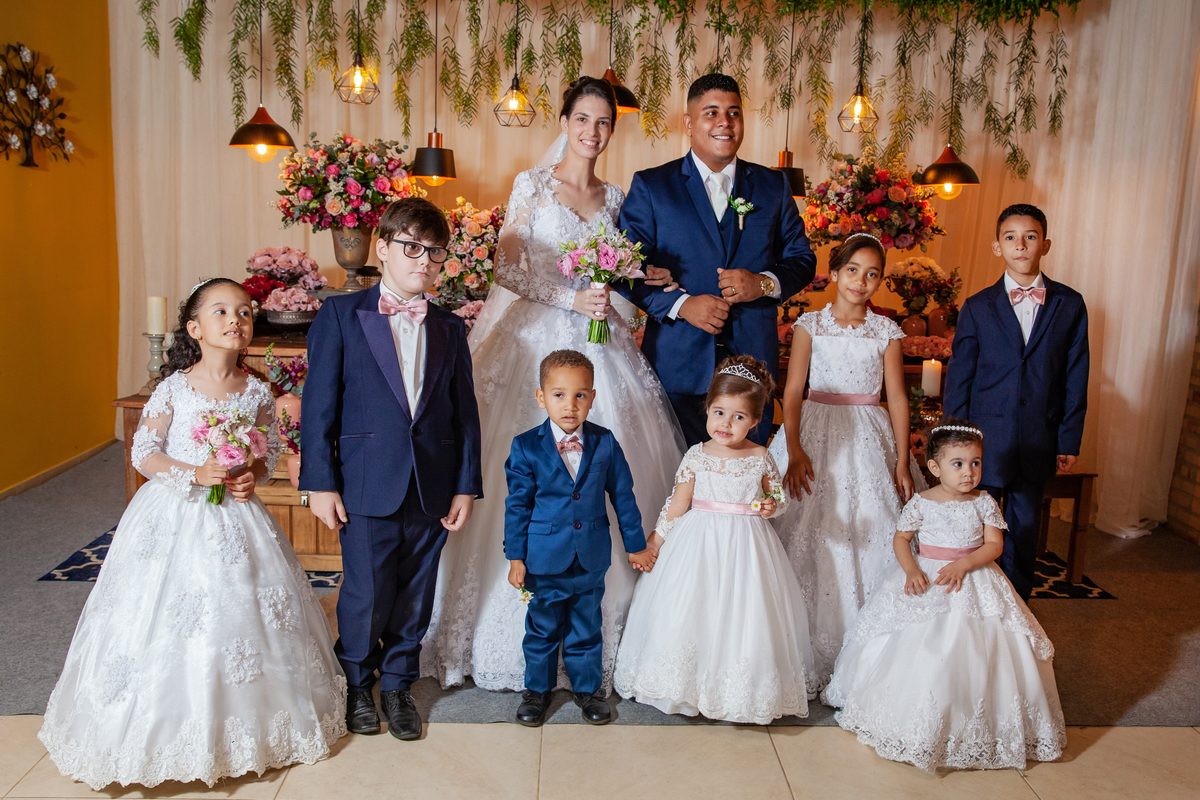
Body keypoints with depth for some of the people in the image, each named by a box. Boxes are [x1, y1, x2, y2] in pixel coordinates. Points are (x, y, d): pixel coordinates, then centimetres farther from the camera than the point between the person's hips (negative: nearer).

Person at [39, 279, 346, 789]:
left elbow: (271, 450, 8)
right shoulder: (174, 388, -6)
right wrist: (196, 474, -19)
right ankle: (171, 733, 18)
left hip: (236, 517, 2)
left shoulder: (256, 392, 0)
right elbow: (143, 453, -6)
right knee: (171, 616, 0)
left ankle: (243, 726, 23)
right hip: (176, 516, -2)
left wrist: (253, 476, -12)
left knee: (243, 610, 5)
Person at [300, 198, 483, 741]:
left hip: (432, 487, 3)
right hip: (367, 486, -3)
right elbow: (318, 405, -3)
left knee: (415, 596, 12)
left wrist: (466, 485, 5)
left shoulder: (450, 329, 10)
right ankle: (357, 683, 30)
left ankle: (398, 685, 33)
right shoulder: (340, 315, 0)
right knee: (366, 595, 2)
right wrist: (319, 482, -7)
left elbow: (465, 414, 9)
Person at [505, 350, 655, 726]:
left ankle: (587, 688, 35)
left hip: (592, 558, 2)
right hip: (544, 559, -1)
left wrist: (635, 544, 8)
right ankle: (537, 689, 34)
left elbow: (623, 496, 4)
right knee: (542, 629, 13)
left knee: (587, 628, 15)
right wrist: (515, 557, -4)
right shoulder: (526, 447, -9)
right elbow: (517, 505, -4)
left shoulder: (605, 443, -4)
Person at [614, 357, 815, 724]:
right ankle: (688, 680, 21)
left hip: (746, 544, 0)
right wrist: (655, 539, 6)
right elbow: (677, 503, 3)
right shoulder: (697, 456, -3)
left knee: (745, 616, 1)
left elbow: (777, 494, 10)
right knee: (689, 610, 1)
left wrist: (772, 505, -13)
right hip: (699, 540, 0)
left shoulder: (760, 457, -3)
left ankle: (740, 687, 19)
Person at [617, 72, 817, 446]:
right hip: (678, 365, -2)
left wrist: (765, 283, -9)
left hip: (753, 359, 3)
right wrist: (681, 304, -15)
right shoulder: (650, 186, 3)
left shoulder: (773, 185, 11)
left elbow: (802, 260, 13)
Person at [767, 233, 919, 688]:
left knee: (870, 531, -3)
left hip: (869, 441, 1)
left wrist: (902, 463, -1)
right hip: (816, 432, -1)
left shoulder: (886, 331, 5)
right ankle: (808, 650, 9)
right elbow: (793, 392, -3)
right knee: (809, 534, -4)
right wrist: (794, 450, -13)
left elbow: (897, 398, 4)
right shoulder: (810, 324, 2)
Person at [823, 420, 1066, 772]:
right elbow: (901, 538, 1)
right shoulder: (922, 503, -5)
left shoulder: (984, 502, -2)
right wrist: (912, 571, -15)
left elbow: (993, 545, -4)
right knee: (919, 647, -5)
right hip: (927, 579, -1)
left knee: (977, 647, -6)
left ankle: (977, 725, 13)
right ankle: (919, 726, 12)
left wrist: (963, 564, -20)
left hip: (972, 581, 1)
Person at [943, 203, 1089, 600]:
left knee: (1024, 530, 14)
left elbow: (1075, 377, 5)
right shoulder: (977, 307, -1)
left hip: (1039, 443, 2)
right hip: (985, 440, -2)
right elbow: (958, 379, 0)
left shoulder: (1069, 304, 3)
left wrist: (1070, 440, 2)